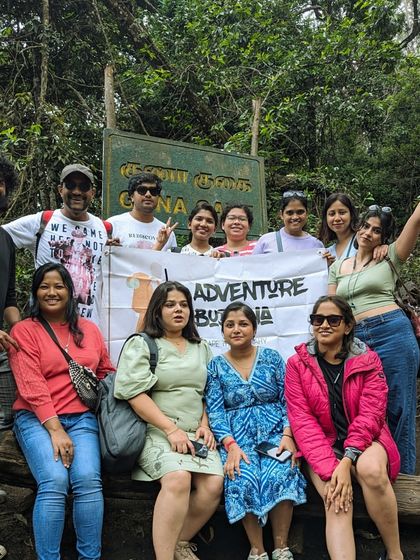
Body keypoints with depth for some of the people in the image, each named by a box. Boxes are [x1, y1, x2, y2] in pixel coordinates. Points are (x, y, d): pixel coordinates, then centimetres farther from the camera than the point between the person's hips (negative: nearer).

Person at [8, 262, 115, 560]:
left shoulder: (89, 329, 14)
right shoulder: (24, 330, 4)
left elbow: (107, 372, 18)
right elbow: (31, 386, -7)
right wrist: (55, 429, -16)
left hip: (81, 417, 2)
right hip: (37, 418, -2)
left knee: (88, 479, -21)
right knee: (55, 481, -25)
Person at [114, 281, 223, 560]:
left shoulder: (201, 348, 19)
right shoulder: (141, 344, 2)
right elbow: (134, 392, -10)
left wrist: (205, 426, 2)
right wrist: (171, 429, -16)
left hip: (195, 433, 5)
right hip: (157, 431, -5)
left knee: (214, 484, -20)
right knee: (178, 478, -32)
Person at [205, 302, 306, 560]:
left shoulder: (272, 357, 8)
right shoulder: (216, 366, 7)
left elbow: (287, 401, 5)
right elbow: (215, 410, 0)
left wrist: (288, 435, -11)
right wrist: (230, 445, -15)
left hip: (274, 430, 0)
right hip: (236, 435, 0)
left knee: (279, 475, -30)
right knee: (243, 479, -30)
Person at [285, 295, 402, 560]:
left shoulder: (368, 360, 0)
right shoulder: (297, 364, -1)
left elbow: (371, 415, -8)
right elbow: (302, 421, -8)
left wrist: (347, 463, -23)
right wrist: (329, 470, -21)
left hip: (364, 441, 0)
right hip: (323, 445, 0)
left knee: (371, 470, -33)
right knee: (337, 502, -27)